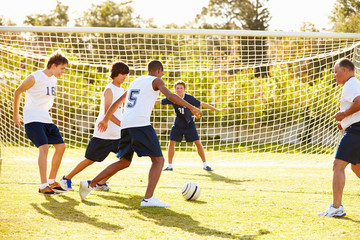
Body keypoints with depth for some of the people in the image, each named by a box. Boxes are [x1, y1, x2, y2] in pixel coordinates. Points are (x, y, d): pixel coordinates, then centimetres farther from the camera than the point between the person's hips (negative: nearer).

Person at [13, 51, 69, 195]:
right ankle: (43, 186, -23)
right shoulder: (34, 78, -13)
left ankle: (52, 181, 21)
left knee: (61, 146, 7)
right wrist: (16, 115, 8)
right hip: (32, 119, -8)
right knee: (44, 147, -23)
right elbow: (18, 92, 0)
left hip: (46, 119, 8)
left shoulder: (54, 79, 10)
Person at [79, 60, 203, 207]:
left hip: (126, 126, 7)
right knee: (158, 160, -3)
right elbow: (170, 96, -12)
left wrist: (105, 120, 45)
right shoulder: (156, 81, 7)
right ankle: (148, 199, -17)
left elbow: (117, 102, 33)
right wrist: (192, 108, -10)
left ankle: (90, 184, 14)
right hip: (141, 124, -7)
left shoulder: (135, 82, 27)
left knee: (124, 162, 19)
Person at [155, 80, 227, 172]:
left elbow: (202, 104, -15)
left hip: (189, 124, -1)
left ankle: (205, 165, 7)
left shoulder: (189, 98, -19)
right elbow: (159, 102, -2)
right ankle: (169, 166, 7)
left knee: (198, 143, -6)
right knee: (171, 143, -7)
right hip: (178, 124, 1)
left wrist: (217, 110, -16)